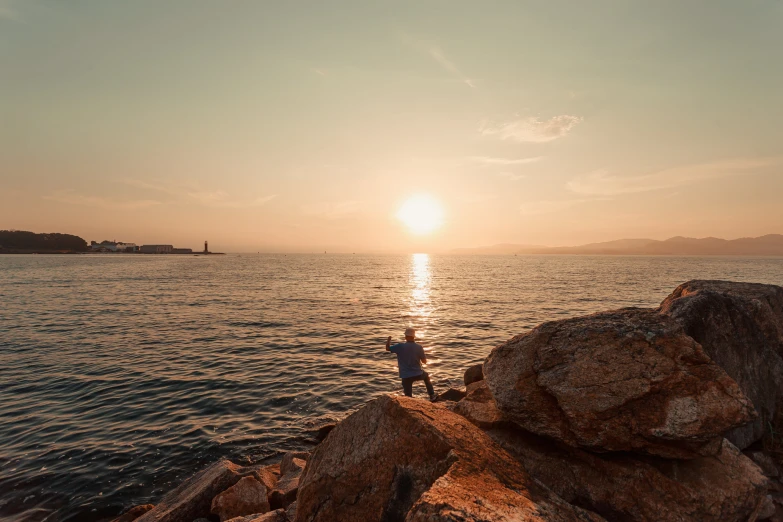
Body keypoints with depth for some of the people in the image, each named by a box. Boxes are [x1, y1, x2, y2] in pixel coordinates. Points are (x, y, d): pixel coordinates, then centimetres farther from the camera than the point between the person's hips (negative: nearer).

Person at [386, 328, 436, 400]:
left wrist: (388, 341, 18)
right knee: (426, 376, 35)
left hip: (406, 376, -2)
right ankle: (432, 395, 38)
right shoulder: (419, 347, -7)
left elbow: (388, 348, -2)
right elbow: (424, 361, 2)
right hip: (418, 374, 2)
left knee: (408, 396, 7)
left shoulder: (400, 346, -13)